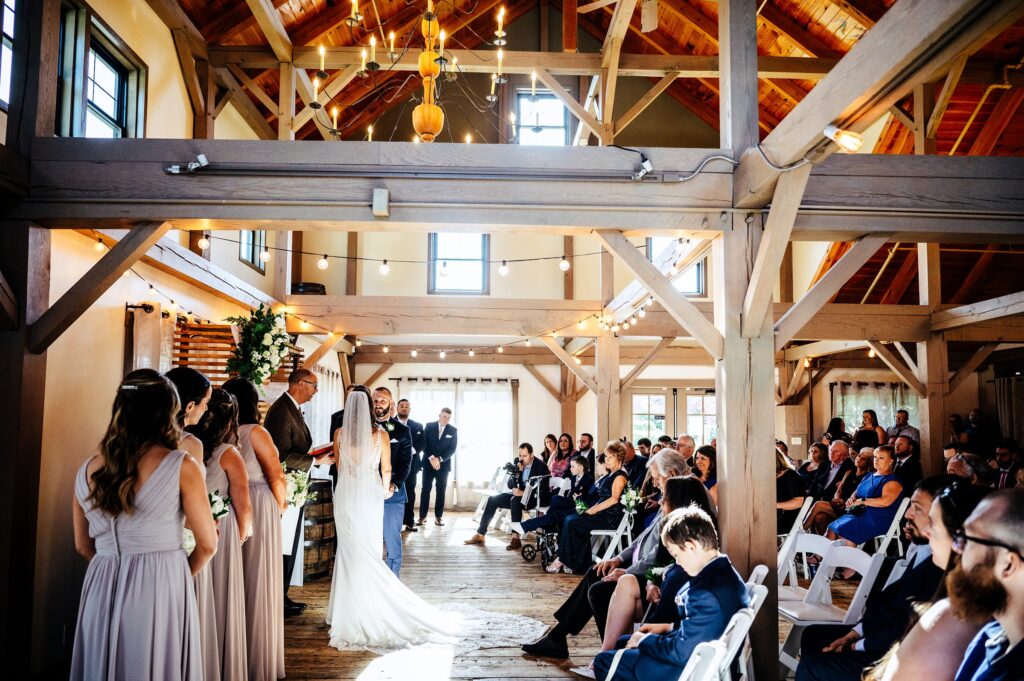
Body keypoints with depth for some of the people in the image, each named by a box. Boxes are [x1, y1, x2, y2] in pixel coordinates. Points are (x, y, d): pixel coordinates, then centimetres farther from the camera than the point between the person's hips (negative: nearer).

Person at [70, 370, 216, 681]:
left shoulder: (88, 470, 3)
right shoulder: (182, 467, -10)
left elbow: (84, 546, 15)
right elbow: (207, 545, -4)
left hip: (101, 589, 4)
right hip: (160, 588, -4)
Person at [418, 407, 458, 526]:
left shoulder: (453, 430, 2)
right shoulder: (429, 426, 1)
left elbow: (452, 448, -3)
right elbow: (424, 444, -3)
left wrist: (439, 459, -13)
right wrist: (431, 458, -14)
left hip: (444, 464, 1)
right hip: (428, 463, -1)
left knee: (441, 491, 3)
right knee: (425, 490, -1)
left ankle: (438, 517, 9)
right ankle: (422, 516, 4)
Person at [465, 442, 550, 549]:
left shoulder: (541, 466, -15)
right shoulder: (519, 464, 3)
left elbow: (542, 490, -22)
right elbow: (509, 485, 1)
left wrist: (523, 493, -32)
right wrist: (518, 471, -16)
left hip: (537, 498, -7)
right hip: (521, 495, 8)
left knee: (515, 500, -36)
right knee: (493, 500, -4)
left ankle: (516, 538, -33)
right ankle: (480, 535, -3)